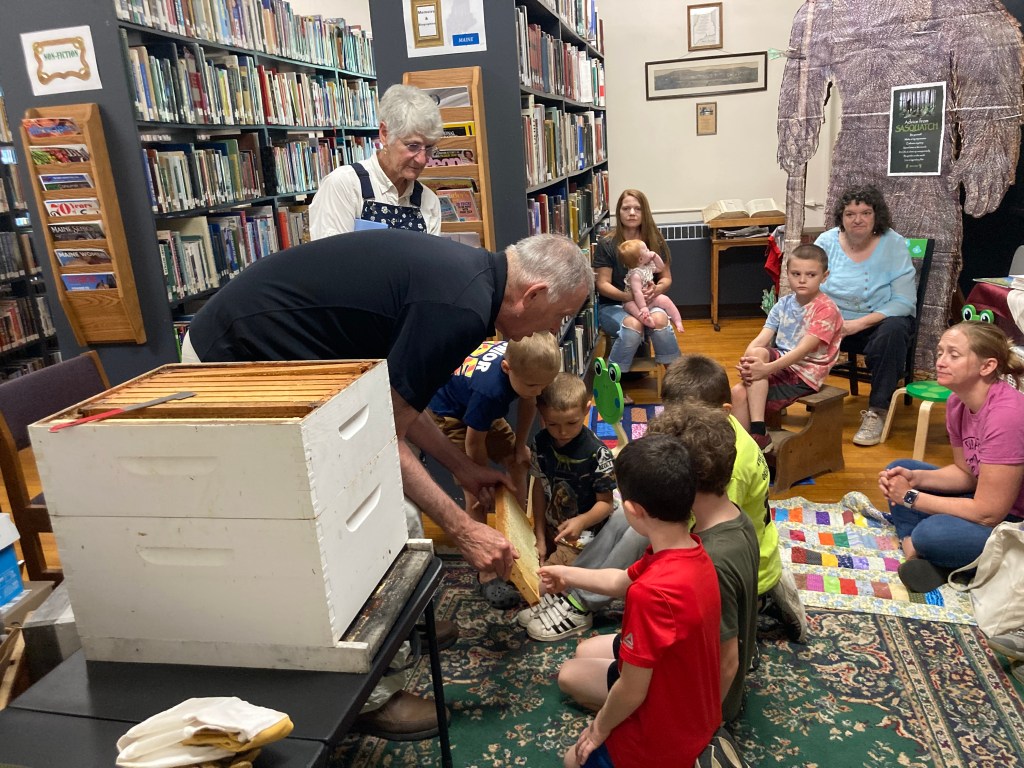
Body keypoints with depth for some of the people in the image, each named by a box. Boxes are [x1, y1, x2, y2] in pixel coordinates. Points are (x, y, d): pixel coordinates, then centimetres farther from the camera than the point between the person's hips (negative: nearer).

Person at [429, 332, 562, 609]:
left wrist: (520, 445, 1)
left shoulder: (523, 359, -25)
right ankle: (486, 574, -5)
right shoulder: (489, 389, -43)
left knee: (517, 461, 4)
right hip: (448, 413, -7)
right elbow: (474, 443, -28)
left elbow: (527, 404, -4)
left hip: (480, 409, 7)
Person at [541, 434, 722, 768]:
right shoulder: (690, 549, -13)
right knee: (585, 652, 24)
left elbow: (632, 693, -27)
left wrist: (599, 728, -6)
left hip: (667, 734, -8)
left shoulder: (651, 593, -40)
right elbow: (620, 581, 7)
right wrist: (567, 574, 21)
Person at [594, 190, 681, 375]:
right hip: (612, 305, -2)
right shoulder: (607, 245, -7)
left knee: (659, 320, -32)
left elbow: (666, 278, 4)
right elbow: (603, 285, -9)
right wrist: (628, 296, -26)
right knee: (633, 324, -35)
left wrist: (656, 289, -20)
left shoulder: (655, 242, 2)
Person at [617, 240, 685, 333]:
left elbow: (661, 268, 23)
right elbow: (637, 292, -32)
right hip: (633, 300, -8)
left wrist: (655, 256, 7)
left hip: (650, 298, 8)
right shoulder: (635, 274, -25)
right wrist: (643, 307, -39)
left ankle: (678, 321, -3)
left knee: (664, 300, -10)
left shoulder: (648, 266, 2)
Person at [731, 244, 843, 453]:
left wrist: (767, 368, -32)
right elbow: (761, 339, -1)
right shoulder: (783, 304, 9)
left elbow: (803, 350, -21)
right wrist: (747, 363, -23)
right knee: (739, 392, -21)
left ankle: (758, 432, -24)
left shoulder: (826, 309, -10)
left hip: (805, 375, -5)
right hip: (782, 367, 6)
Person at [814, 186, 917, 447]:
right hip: (835, 322, 2)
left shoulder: (894, 244, -9)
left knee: (894, 330, -36)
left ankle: (877, 412, -23)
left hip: (880, 321, -1)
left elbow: (904, 302, -15)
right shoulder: (826, 242, -3)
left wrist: (859, 323, -26)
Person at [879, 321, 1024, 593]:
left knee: (933, 532, -33)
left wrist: (911, 497, -16)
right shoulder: (958, 401, -4)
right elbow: (966, 472, 9)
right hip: (992, 500, 9)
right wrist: (915, 479, -9)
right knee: (899, 471, 6)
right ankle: (915, 553, -9)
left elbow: (987, 513, -26)